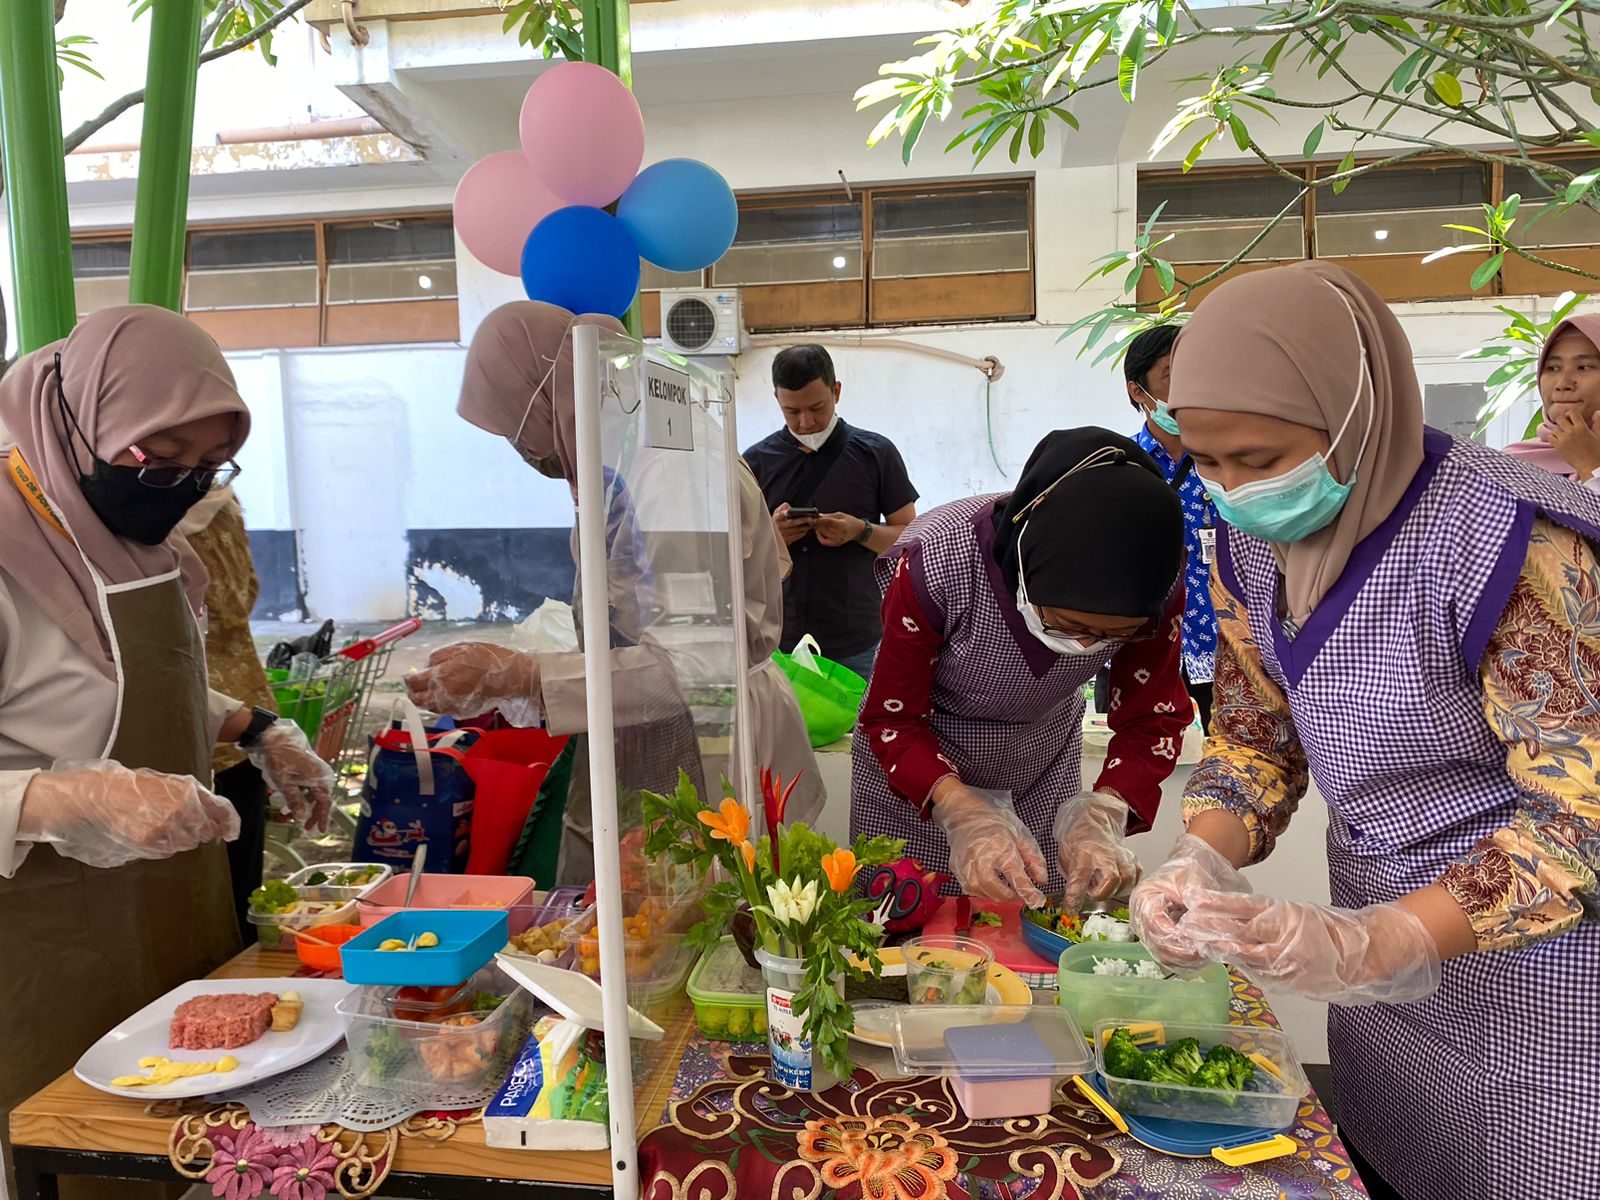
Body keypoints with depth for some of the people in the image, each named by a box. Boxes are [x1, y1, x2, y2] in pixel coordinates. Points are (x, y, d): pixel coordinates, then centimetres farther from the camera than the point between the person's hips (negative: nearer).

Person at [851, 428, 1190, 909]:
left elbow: (1152, 716, -14)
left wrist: (1102, 818, -32)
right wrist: (966, 815, -39)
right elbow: (892, 719, -24)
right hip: (918, 763, -2)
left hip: (1045, 763, 3)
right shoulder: (936, 561, -36)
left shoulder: (1159, 580, -26)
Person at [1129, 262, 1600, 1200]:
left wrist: (1368, 946, -35)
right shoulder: (1253, 542, -5)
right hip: (1385, 942, 6)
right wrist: (1199, 865, -17)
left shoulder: (1508, 543, -26)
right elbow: (1254, 734, 2)